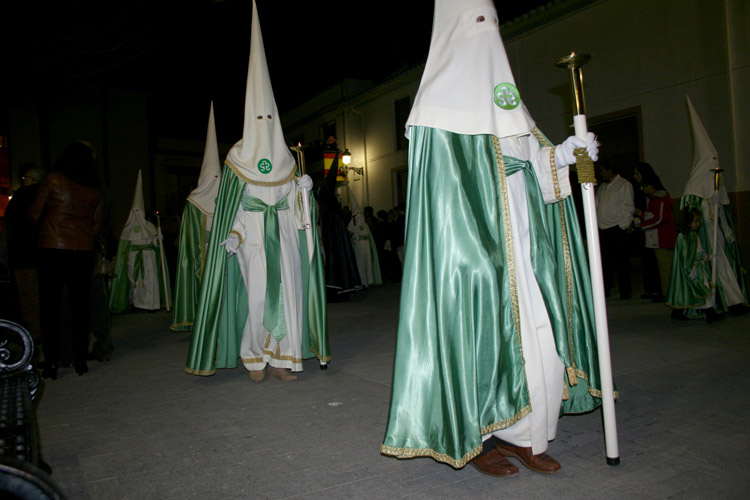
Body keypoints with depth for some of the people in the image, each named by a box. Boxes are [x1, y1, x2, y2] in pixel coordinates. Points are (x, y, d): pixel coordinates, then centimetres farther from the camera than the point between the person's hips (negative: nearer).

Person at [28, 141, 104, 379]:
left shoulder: (53, 180, -2)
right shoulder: (95, 190, 6)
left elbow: (34, 215, 1)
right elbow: (97, 227, 7)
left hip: (52, 249, -2)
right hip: (83, 251, 3)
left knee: (50, 306, 4)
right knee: (80, 304, 9)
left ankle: (51, 362, 5)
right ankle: (80, 359, 12)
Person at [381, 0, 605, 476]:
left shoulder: (502, 92, 22)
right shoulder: (442, 95, -1)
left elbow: (529, 160, 19)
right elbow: (444, 182, -11)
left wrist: (566, 153, 1)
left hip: (521, 242, 7)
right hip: (473, 242, -7)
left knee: (537, 332, 4)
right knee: (483, 331, -3)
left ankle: (523, 435, 18)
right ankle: (478, 438, 14)